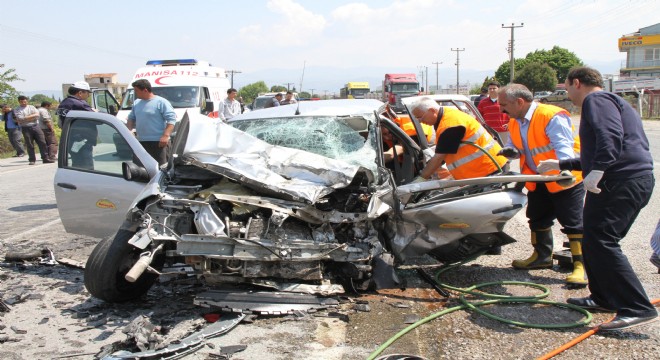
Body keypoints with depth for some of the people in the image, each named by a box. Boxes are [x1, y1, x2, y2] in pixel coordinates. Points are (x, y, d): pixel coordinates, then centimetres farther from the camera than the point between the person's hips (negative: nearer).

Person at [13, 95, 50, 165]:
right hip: (26, 128, -2)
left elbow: (37, 115, -1)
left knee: (42, 142, -3)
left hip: (35, 126, 2)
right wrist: (33, 116, -5)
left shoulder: (32, 107, 15)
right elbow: (20, 119, -10)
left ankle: (45, 158, 0)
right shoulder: (17, 110, 6)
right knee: (29, 145, -1)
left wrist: (26, 118, -8)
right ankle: (32, 160, 5)